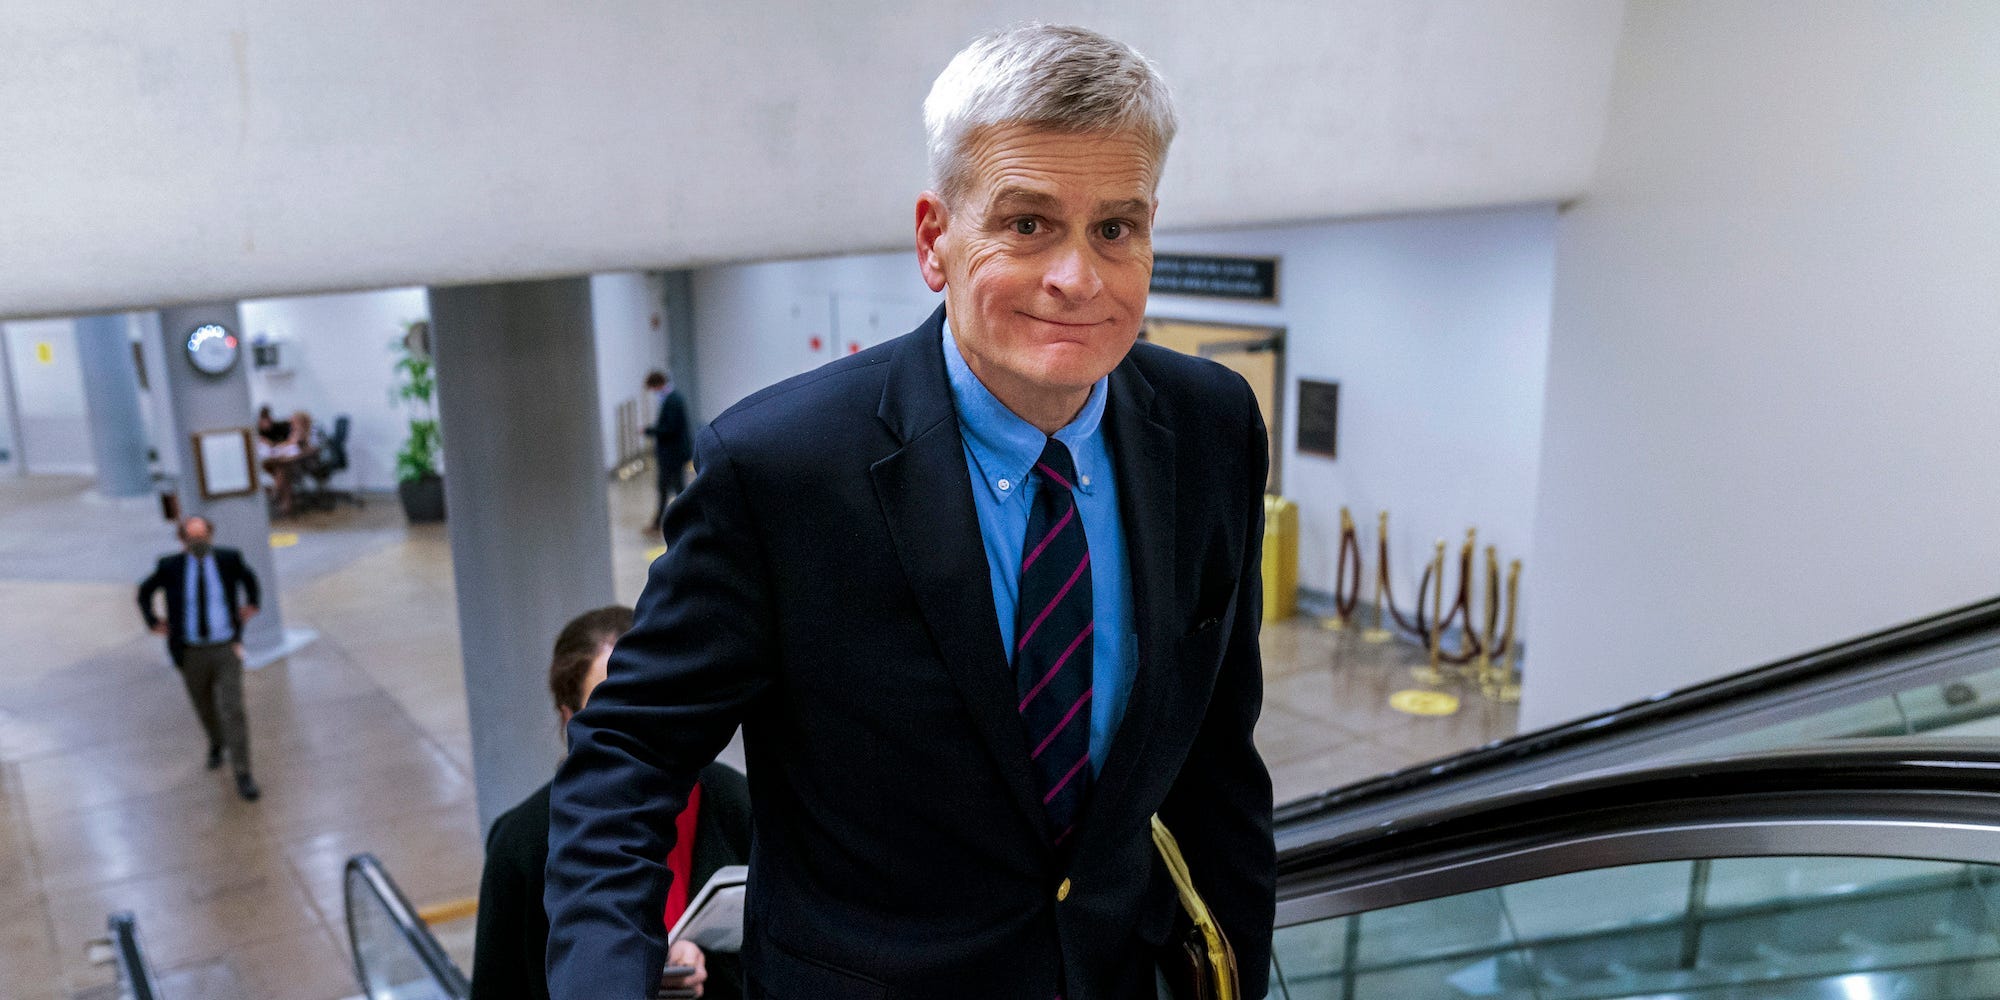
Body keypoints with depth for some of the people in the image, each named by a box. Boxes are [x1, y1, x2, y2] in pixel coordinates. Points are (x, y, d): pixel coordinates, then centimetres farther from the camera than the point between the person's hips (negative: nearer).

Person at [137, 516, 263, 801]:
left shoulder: (229, 559, -8)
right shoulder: (170, 566, -8)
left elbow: (248, 577, 16)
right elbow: (144, 592, 11)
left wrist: (251, 604, 9)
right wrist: (153, 622, 2)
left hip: (226, 650, -2)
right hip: (191, 654, 2)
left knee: (232, 711, -12)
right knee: (205, 708, 21)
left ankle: (243, 776, -5)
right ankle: (217, 742, 55)